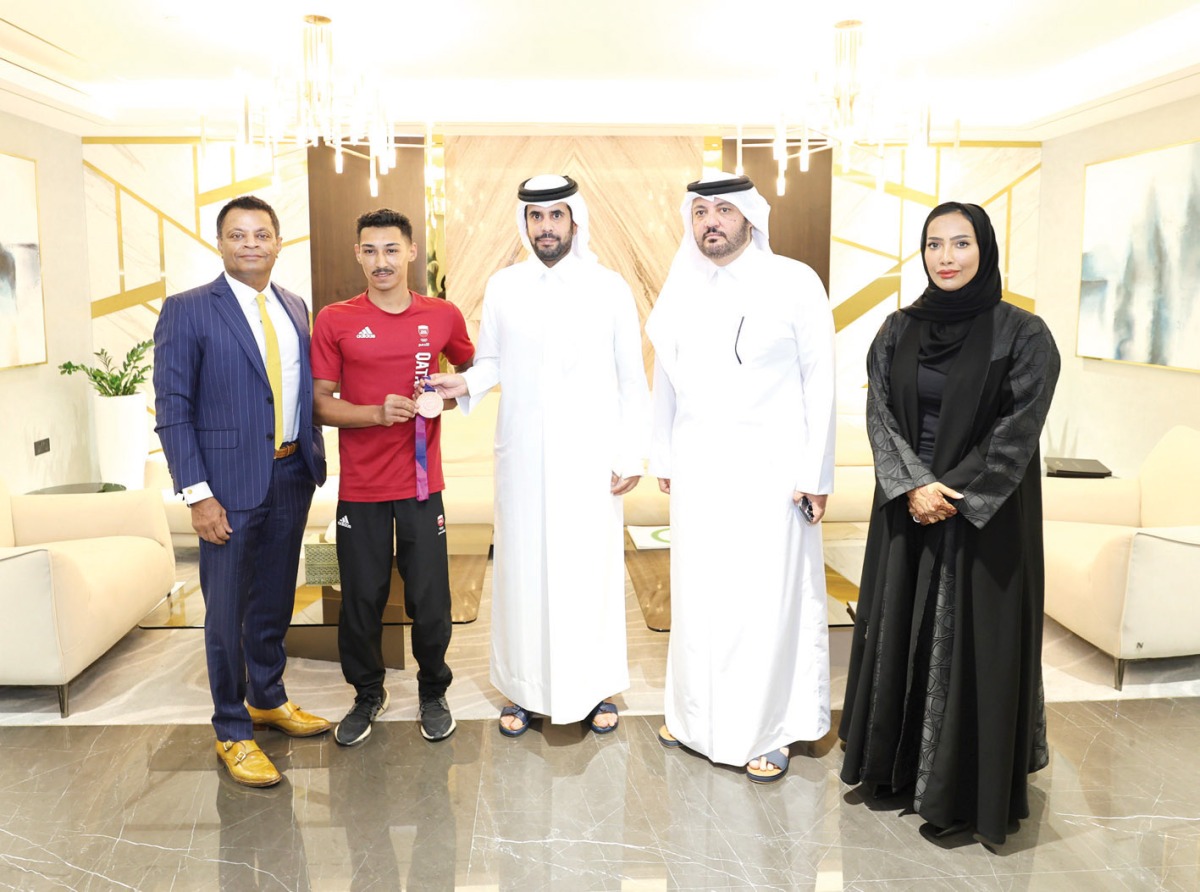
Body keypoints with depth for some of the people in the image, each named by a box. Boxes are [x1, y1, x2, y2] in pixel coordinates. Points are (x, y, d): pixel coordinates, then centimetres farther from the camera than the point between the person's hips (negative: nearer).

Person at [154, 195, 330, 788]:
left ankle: (268, 698, 38)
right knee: (227, 612, 5)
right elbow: (172, 409, -9)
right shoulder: (188, 310, -7)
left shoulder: (294, 308, 10)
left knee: (275, 601, 18)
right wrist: (197, 494, -15)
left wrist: (314, 459, 7)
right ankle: (232, 732, 21)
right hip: (231, 483, -5)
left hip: (292, 477, 5)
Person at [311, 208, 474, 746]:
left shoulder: (443, 317, 3)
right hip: (360, 489, 0)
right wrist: (377, 413, -18)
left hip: (421, 484, 1)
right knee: (361, 599, 8)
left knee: (430, 599, 4)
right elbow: (321, 404, 0)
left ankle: (433, 692, 29)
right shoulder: (334, 321, 0)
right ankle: (367, 695, 31)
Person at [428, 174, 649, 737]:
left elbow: (631, 380, 2)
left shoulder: (609, 288, 0)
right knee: (523, 567, 7)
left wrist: (632, 456, -2)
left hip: (590, 458, -1)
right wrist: (465, 383, -10)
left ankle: (597, 687, 22)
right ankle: (523, 689, 23)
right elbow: (492, 361, 12)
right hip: (523, 456, 2)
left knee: (592, 568, 4)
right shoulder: (502, 287, 5)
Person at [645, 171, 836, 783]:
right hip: (696, 469, 4)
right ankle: (695, 714, 28)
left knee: (768, 600, 1)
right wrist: (662, 456, 13)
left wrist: (814, 474, -8)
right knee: (697, 595, 10)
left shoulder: (795, 284, -4)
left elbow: (818, 382, -5)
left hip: (769, 469, -3)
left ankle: (767, 731, 18)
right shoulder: (680, 290, 8)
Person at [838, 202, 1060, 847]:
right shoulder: (898, 331, 5)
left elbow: (1018, 431, -11)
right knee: (900, 631, 11)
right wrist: (912, 486, -15)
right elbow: (879, 414, -1)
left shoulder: (1023, 334, -6)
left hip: (984, 516, -4)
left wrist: (953, 492, -16)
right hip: (905, 511, 4)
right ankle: (897, 768, 28)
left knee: (972, 642, 2)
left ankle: (968, 793, 18)